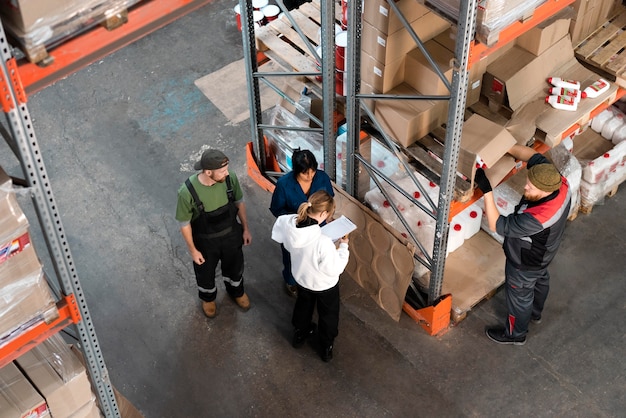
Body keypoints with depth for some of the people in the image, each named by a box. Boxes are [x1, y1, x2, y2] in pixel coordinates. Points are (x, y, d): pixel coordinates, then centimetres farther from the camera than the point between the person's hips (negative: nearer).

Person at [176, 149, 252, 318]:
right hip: (205, 241, -3)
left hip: (231, 235, 3)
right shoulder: (187, 192, -36)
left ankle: (236, 291, 63)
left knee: (235, 267, 29)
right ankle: (208, 297, 60)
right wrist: (193, 250, -9)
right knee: (205, 272, 26)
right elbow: (184, 223, -19)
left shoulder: (230, 178, -26)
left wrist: (245, 229, 4)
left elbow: (239, 202, -5)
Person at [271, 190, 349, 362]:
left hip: (301, 278, 5)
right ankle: (326, 347, 49)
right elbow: (335, 269, -28)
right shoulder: (324, 242, -43)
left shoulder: (288, 224, -28)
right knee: (328, 315, 26)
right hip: (325, 285, -5)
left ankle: (299, 334, 61)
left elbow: (277, 236, -3)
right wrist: (343, 247, -15)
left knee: (303, 305, 35)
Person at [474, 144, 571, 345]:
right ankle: (535, 313, 65)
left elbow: (497, 225, -38)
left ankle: (515, 334, 50)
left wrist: (486, 190, -42)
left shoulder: (537, 218, -49)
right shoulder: (560, 183, -29)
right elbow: (534, 156, -15)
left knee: (519, 296, 21)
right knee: (540, 280, 35)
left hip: (526, 263, -7)